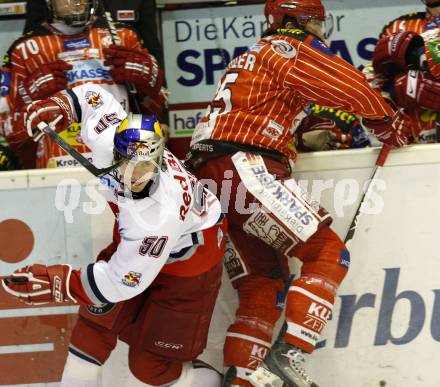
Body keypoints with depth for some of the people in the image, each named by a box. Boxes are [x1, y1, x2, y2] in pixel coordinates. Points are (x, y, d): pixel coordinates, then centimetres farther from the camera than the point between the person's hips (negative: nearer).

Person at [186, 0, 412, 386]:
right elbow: (346, 86, -6)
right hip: (245, 168, -9)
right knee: (328, 253, -7)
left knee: (264, 281, 10)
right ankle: (288, 352, -17)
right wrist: (390, 122, 7)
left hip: (212, 179, 10)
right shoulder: (285, 49, 1)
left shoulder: (253, 57, 30)